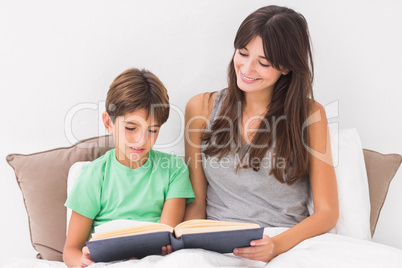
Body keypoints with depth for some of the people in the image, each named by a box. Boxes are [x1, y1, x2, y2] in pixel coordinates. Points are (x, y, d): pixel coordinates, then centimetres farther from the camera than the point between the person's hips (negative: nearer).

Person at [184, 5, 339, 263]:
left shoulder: (309, 114, 1)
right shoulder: (203, 107, 6)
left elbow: (327, 212, -1)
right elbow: (196, 201, 8)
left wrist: (279, 244, -18)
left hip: (290, 244, -1)